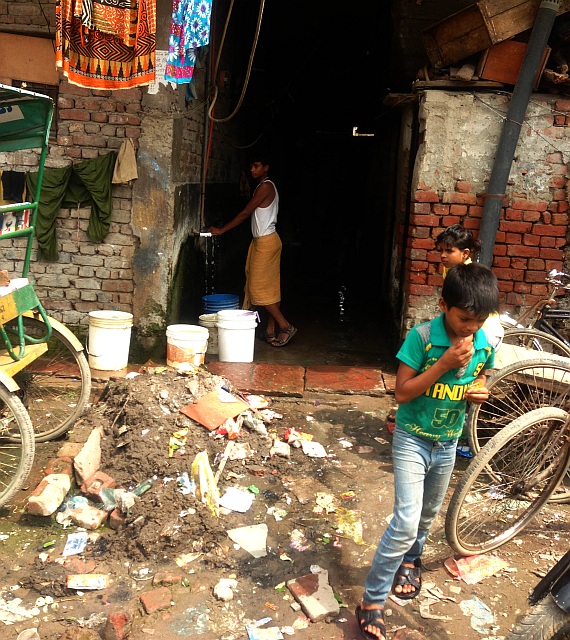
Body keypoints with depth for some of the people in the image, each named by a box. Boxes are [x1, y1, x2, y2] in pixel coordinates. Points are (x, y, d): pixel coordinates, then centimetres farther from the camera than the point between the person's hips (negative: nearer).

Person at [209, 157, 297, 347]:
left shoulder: (265, 186, -14)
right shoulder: (264, 187, 17)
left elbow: (245, 213, -14)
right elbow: (251, 215, 18)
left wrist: (222, 230, -8)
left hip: (266, 242, -10)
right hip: (263, 241, 10)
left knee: (259, 288, -8)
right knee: (269, 288, 10)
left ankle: (286, 326, -4)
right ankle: (271, 331, 13)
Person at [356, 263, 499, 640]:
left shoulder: (485, 346, -8)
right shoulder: (422, 337, -22)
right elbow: (402, 393, -20)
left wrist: (479, 394, -15)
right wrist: (445, 363, -30)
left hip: (448, 443, 5)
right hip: (413, 439, -5)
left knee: (428, 514, 23)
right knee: (406, 521, -13)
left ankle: (410, 559, 53)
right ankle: (372, 601, 0)